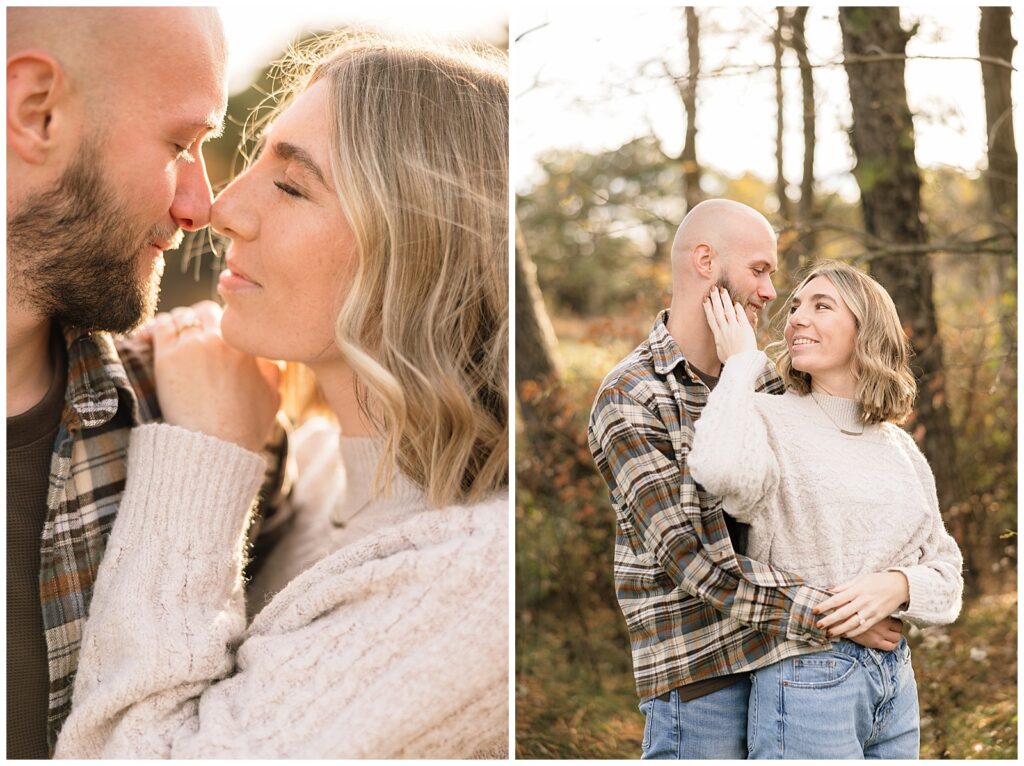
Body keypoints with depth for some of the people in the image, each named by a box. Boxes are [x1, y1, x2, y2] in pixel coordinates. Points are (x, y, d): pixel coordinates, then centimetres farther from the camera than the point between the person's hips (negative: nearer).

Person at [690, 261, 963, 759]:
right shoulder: (769, 418, -7)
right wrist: (741, 362, -17)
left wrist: (899, 585, -11)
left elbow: (945, 568, 11)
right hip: (805, 680, -5)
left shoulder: (899, 446, 9)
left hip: (897, 680, 6)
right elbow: (722, 470, -31)